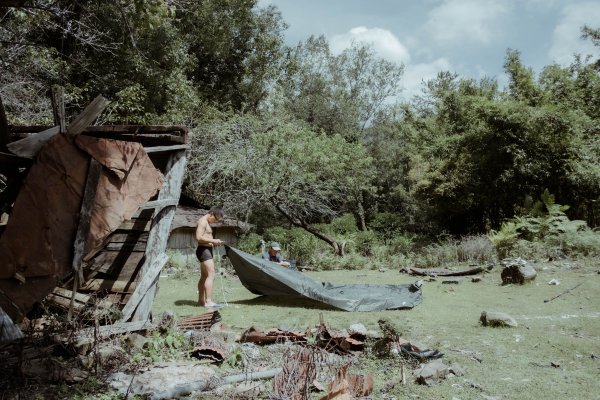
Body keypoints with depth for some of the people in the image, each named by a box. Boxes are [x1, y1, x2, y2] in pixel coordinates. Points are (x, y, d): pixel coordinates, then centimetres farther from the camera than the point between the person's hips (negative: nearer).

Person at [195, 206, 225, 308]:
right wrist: (213, 241, -20)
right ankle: (208, 301, -18)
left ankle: (201, 300, 21)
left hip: (206, 251, 11)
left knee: (204, 277, 14)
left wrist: (214, 242, 10)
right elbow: (199, 237, -23)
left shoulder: (206, 222, 19)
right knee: (211, 275, -15)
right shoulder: (203, 221, -13)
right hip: (204, 250, -11)